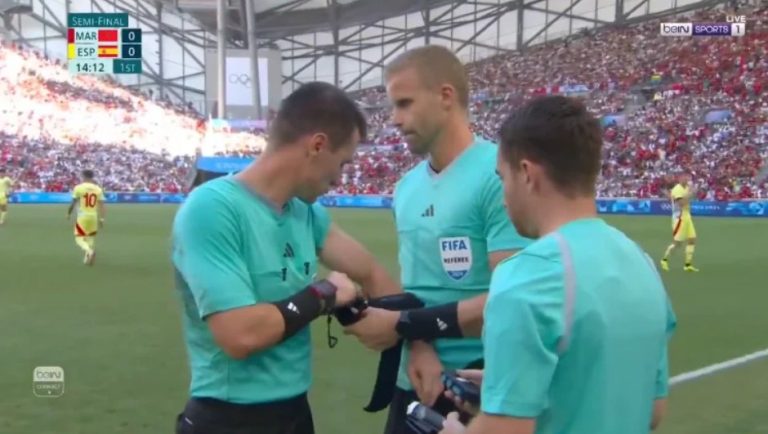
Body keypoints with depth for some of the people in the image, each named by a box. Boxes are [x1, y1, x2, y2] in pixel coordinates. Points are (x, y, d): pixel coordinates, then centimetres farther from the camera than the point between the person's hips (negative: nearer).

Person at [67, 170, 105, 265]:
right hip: (94, 217, 3)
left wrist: (69, 214, 10)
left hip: (82, 217, -3)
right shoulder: (98, 189, 2)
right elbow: (101, 205, -2)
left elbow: (73, 203, -4)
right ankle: (88, 258, 13)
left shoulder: (78, 187, -7)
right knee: (91, 238, 16)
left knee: (79, 238, 3)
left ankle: (89, 251, -24)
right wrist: (101, 218, 0)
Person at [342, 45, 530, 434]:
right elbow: (413, 280, 11)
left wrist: (404, 326, -13)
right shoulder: (407, 187, 8)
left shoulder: (499, 175, -15)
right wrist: (417, 343, -10)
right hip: (415, 385, 6)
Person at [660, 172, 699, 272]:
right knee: (677, 242, -5)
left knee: (692, 240, 3)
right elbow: (681, 202, -26)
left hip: (687, 217, 9)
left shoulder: (686, 188, 13)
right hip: (680, 218, -9)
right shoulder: (677, 189, -15)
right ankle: (665, 260, 13)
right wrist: (689, 194, -24)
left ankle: (688, 264, 7)